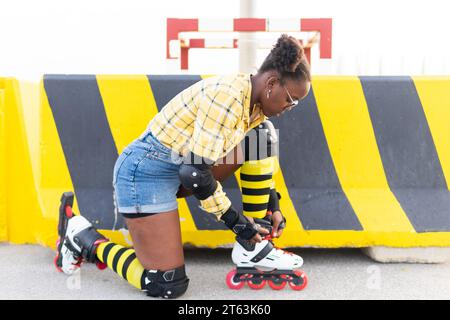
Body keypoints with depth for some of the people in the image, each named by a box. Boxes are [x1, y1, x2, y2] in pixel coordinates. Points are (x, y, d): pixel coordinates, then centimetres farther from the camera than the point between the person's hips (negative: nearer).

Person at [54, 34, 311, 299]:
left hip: (175, 169, 9)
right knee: (168, 287, -7)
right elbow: (195, 170, -26)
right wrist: (235, 221, -15)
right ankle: (83, 238, 7)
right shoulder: (227, 97, -26)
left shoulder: (255, 100, 2)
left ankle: (255, 242, 6)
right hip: (146, 171, -9)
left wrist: (273, 206, 7)